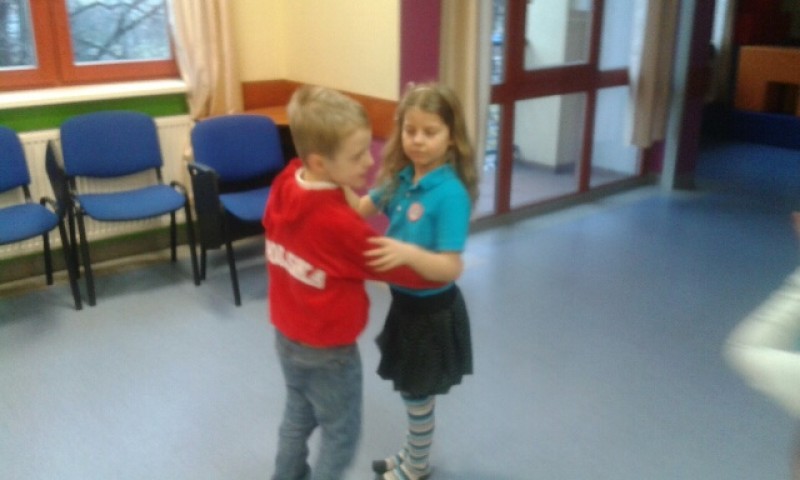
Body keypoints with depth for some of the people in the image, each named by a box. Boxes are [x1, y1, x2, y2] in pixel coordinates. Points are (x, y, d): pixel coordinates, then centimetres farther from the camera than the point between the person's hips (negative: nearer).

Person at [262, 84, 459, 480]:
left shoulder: (284, 185, -10)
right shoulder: (339, 224, -32)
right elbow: (395, 267, -20)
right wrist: (447, 272, -3)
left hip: (287, 335, 8)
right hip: (328, 350, -7)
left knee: (297, 416, 28)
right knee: (341, 436, 14)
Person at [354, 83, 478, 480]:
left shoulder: (451, 193, -26)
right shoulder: (400, 177, -3)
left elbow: (452, 266, -30)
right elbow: (361, 210, 3)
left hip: (433, 309, -7)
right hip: (405, 301, 7)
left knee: (417, 393, 12)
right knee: (410, 389, 24)